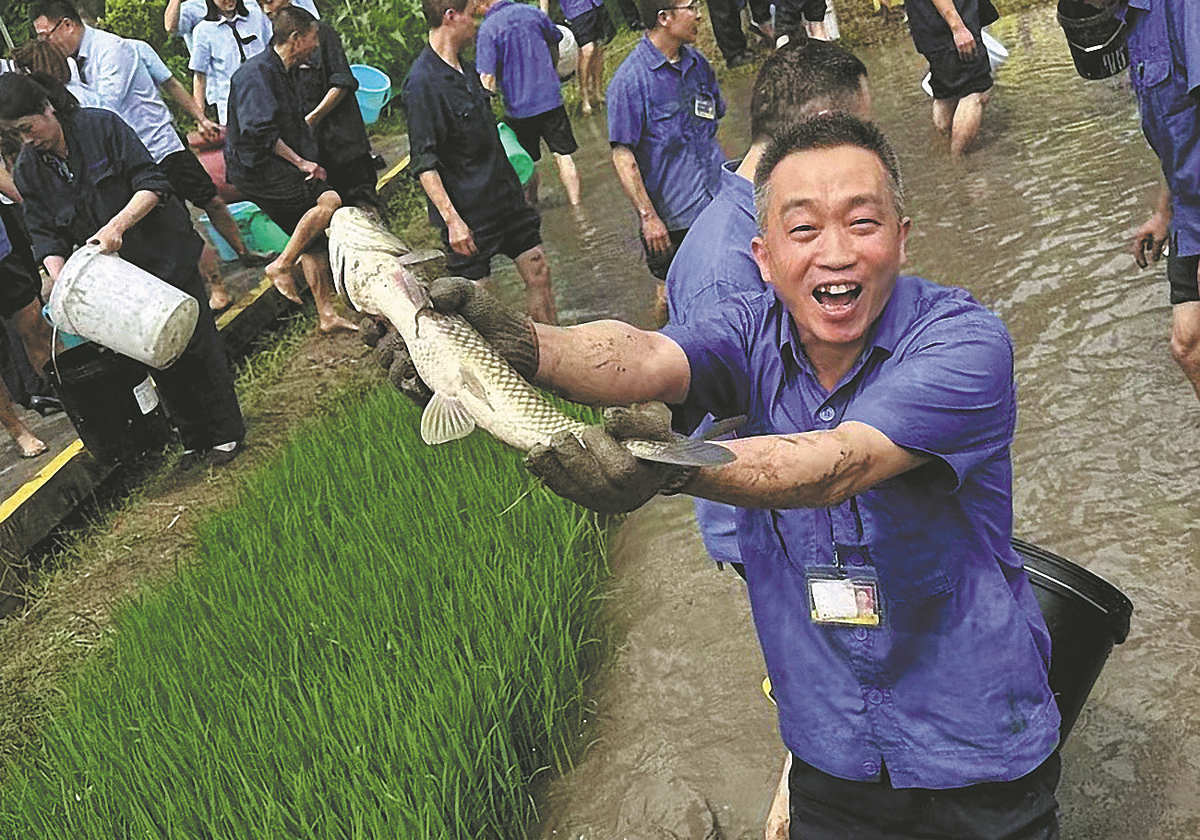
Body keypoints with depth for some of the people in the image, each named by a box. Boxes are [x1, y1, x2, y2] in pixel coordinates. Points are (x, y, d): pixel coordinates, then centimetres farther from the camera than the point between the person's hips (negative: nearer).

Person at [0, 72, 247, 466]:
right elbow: (45, 234, 0)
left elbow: (152, 184, -17)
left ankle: (226, 434, 16)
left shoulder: (102, 125, -13)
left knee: (196, 342, 3)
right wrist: (59, 279, -18)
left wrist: (118, 223, -31)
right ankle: (194, 441, 22)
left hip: (166, 256, -4)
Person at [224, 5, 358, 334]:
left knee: (313, 240, 8)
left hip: (277, 168, 10)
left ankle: (326, 315, 13)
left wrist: (309, 162, 12)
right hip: (256, 168, -10)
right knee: (329, 200, -24)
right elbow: (259, 130, -24)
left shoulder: (280, 73, 19)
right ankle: (283, 266, -14)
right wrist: (299, 162, -19)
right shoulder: (257, 72, -15)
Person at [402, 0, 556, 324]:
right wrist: (453, 220, -26)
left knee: (539, 273, 10)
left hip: (505, 197, 9)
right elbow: (423, 163, -21)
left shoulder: (466, 69, 10)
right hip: (468, 214, -8)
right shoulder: (422, 81, -18)